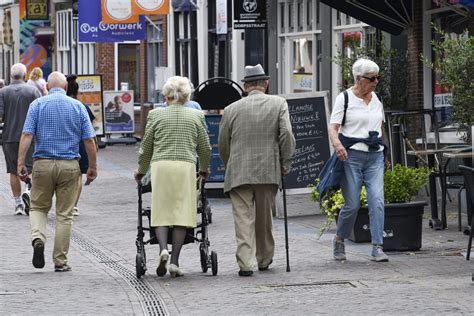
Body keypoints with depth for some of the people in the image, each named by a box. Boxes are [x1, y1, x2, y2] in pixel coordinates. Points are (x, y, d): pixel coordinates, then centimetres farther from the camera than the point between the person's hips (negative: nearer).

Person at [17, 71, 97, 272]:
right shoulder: (78, 107, 3)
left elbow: (27, 135, -9)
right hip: (69, 165, 0)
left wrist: (20, 163, -9)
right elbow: (89, 140, 0)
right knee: (64, 215, 7)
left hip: (43, 164, 0)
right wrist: (92, 167, 8)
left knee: (38, 207, 16)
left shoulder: (37, 105, 0)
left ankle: (38, 238, -12)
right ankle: (60, 261, 9)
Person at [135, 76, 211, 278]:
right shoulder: (196, 116, 7)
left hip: (160, 165, 0)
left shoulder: (155, 115, 5)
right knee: (181, 213, 2)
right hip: (186, 166, 0)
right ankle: (174, 262, -3)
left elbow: (146, 147, 10)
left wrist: (141, 170, 26)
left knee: (161, 212, 7)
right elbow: (205, 148, 12)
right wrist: (204, 169, 31)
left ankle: (163, 248, -17)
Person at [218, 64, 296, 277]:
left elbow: (222, 145, 9)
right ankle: (264, 259, 28)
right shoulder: (278, 104, 0)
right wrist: (285, 164, 1)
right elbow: (286, 134, -9)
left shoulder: (232, 109, 3)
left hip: (238, 173, -1)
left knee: (243, 218, 0)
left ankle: (245, 263, -10)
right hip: (268, 171, 1)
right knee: (264, 217, 16)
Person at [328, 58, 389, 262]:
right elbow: (333, 126, -10)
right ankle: (339, 241, 21)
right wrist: (337, 144, -29)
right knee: (352, 204, -3)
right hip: (352, 155, -4)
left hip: (375, 157, 4)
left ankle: (377, 247, -13)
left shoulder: (376, 99, 14)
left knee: (377, 199, -11)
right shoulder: (345, 98, -3)